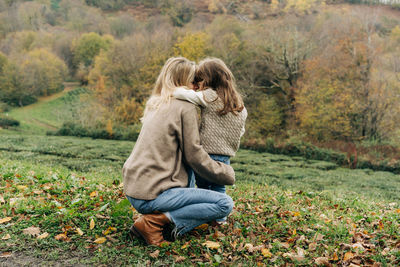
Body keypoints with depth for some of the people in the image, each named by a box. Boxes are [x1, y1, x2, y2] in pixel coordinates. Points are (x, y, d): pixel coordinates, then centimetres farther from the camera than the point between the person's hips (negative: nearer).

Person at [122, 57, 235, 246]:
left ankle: (157, 216, 7)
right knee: (225, 204, -8)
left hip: (133, 191, 9)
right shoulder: (185, 107, -8)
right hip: (152, 193, -9)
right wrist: (226, 173, 6)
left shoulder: (155, 105, 16)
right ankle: (155, 220, -13)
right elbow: (194, 156, -7)